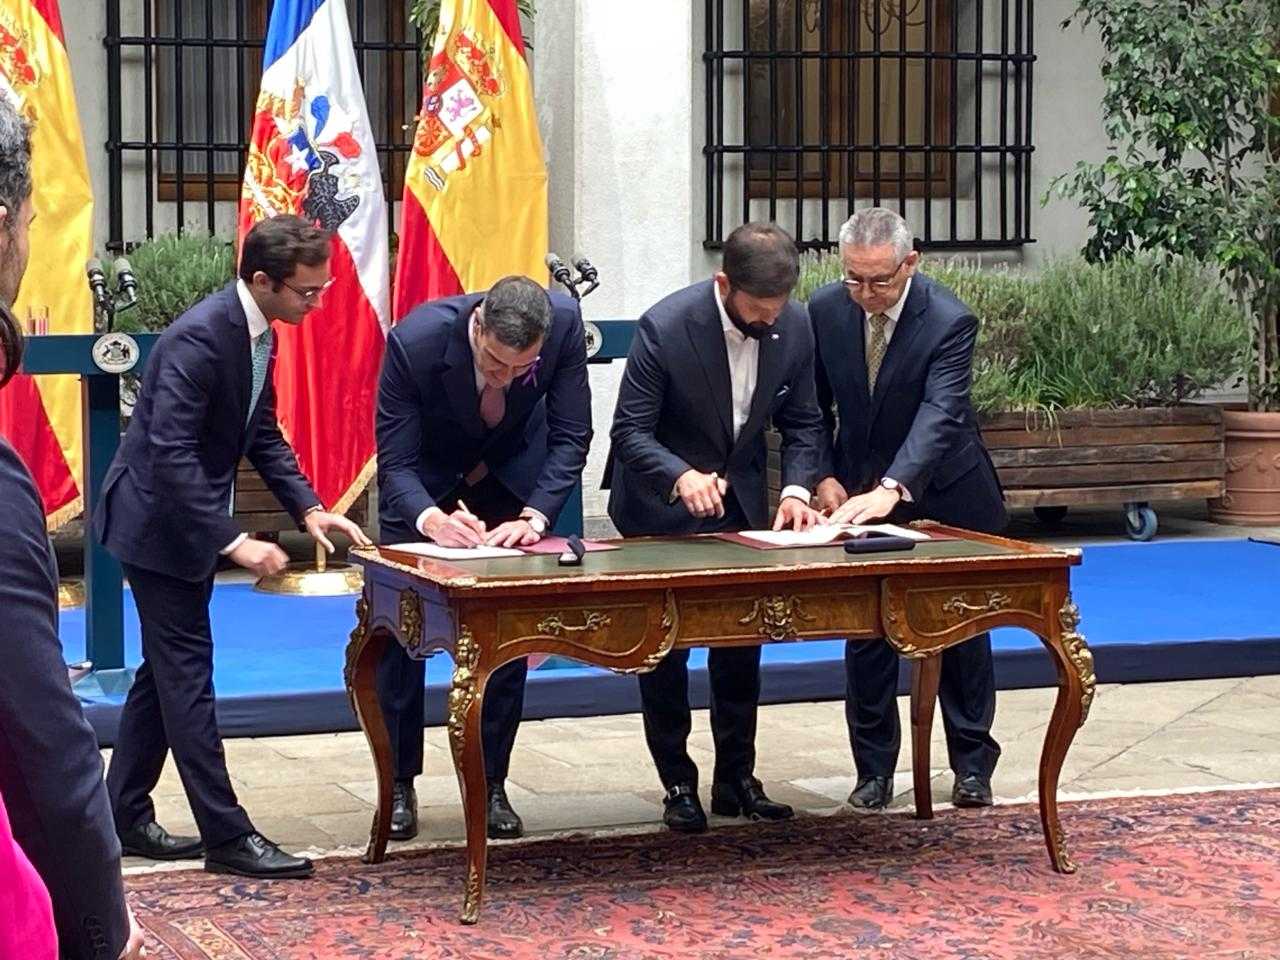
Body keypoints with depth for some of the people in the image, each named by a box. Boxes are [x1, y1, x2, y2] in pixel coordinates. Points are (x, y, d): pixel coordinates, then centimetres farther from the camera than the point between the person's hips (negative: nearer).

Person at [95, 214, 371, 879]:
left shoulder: (257, 333, 3)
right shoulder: (199, 337, -26)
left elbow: (262, 433, 13)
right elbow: (170, 453, -30)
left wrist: (309, 507, 1)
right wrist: (234, 542, -30)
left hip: (187, 520, 10)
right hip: (157, 520, -10)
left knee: (167, 669, 15)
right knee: (186, 673, -5)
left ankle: (125, 816, 24)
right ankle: (226, 835, -2)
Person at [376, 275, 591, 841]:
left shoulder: (565, 324, -31)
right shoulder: (415, 341, -37)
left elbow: (570, 438, -21)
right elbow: (395, 464, -29)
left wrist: (533, 518, -36)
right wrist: (430, 519, -50)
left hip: (513, 477, 2)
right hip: (423, 482, -1)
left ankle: (490, 784, 10)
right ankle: (399, 783, 12)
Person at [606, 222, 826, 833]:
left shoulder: (793, 327, -13)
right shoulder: (665, 327, -27)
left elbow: (801, 423, -1)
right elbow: (630, 431, -22)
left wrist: (797, 489, -19)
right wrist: (682, 476, -40)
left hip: (740, 500, 4)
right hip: (660, 507, -4)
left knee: (742, 642, 8)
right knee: (664, 645, 1)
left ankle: (736, 779, 18)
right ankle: (678, 785, 11)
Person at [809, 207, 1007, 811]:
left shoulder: (949, 321, -24)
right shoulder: (825, 310, -10)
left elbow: (940, 414, -36)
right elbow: (814, 404, 4)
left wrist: (891, 489, -49)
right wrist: (824, 476, -8)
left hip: (943, 496, -3)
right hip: (859, 494, 3)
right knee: (866, 634, 4)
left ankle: (972, 765, 20)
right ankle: (874, 770, 13)